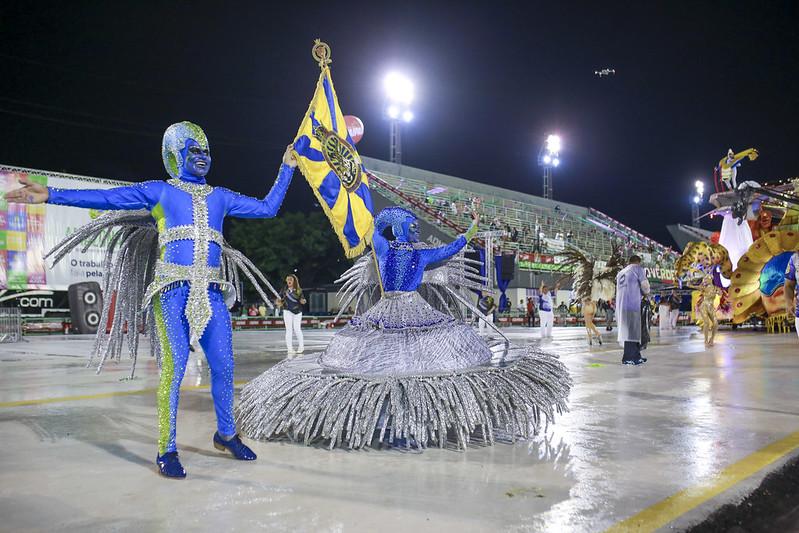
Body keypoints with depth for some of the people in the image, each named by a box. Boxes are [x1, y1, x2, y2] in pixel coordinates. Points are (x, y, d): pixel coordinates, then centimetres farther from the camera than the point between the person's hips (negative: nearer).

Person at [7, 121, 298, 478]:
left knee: (223, 365, 2)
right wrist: (51, 195, -6)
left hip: (211, 294, 4)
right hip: (173, 290, -4)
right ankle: (166, 450, 1)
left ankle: (226, 434, 20)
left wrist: (287, 168, 24)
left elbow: (267, 208, 23)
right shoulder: (158, 191, 9)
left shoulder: (220, 197, 19)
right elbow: (107, 198, 2)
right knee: (173, 366, -10)